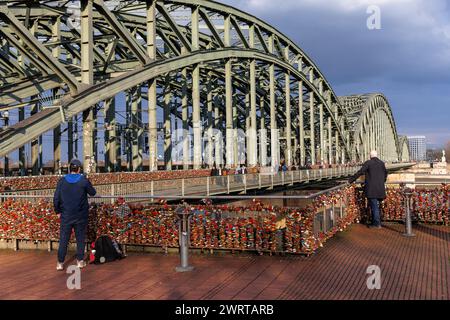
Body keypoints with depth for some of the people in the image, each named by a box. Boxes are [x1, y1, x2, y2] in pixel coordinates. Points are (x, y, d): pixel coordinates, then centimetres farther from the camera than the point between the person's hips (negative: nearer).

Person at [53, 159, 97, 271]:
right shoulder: (84, 180, -9)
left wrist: (58, 211, 9)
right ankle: (80, 261, 16)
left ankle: (60, 263, 6)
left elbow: (56, 198, -4)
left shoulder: (62, 181, -5)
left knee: (63, 239, 6)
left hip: (66, 215, 1)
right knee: (80, 238, 11)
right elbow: (93, 192, 5)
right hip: (81, 215, -1)